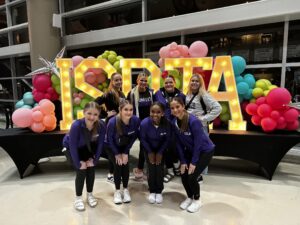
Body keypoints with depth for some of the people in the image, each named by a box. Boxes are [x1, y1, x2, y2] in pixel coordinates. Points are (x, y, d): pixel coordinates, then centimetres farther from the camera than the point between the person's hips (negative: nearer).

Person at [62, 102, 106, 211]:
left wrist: (94, 160, -13)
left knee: (91, 170, -1)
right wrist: (79, 163, -22)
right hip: (71, 148, -3)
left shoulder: (101, 125, -30)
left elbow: (100, 144, -16)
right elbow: (73, 146, -29)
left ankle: (90, 194, 24)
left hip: (87, 148, 3)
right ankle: (78, 197, 13)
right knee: (81, 171, -10)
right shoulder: (76, 125, -39)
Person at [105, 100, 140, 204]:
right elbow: (109, 139, -18)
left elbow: (134, 137, -12)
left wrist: (126, 152, -11)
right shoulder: (112, 122, -35)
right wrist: (117, 154, -12)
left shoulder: (136, 120, -28)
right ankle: (117, 191, 9)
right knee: (118, 165, -12)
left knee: (125, 165, -9)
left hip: (125, 146, 2)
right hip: (111, 147, -2)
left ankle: (125, 189, 13)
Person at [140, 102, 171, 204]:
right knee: (151, 169, -4)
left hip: (161, 149, 0)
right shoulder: (144, 123, -32)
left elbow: (167, 140, -13)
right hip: (149, 149, 0)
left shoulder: (167, 123, -31)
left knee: (159, 169, -3)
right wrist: (150, 152, -11)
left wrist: (160, 153, -12)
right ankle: (152, 191, 18)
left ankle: (159, 192, 18)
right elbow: (143, 139, -14)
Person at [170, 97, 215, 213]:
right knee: (183, 175, -2)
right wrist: (183, 161, -7)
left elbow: (198, 143, -24)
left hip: (205, 150, -5)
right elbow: (179, 143, -5)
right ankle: (189, 197, 26)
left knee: (192, 176, -12)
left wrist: (193, 162, -19)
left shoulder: (194, 121, -30)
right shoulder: (174, 122, -11)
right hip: (190, 150, 6)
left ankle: (197, 200, 17)